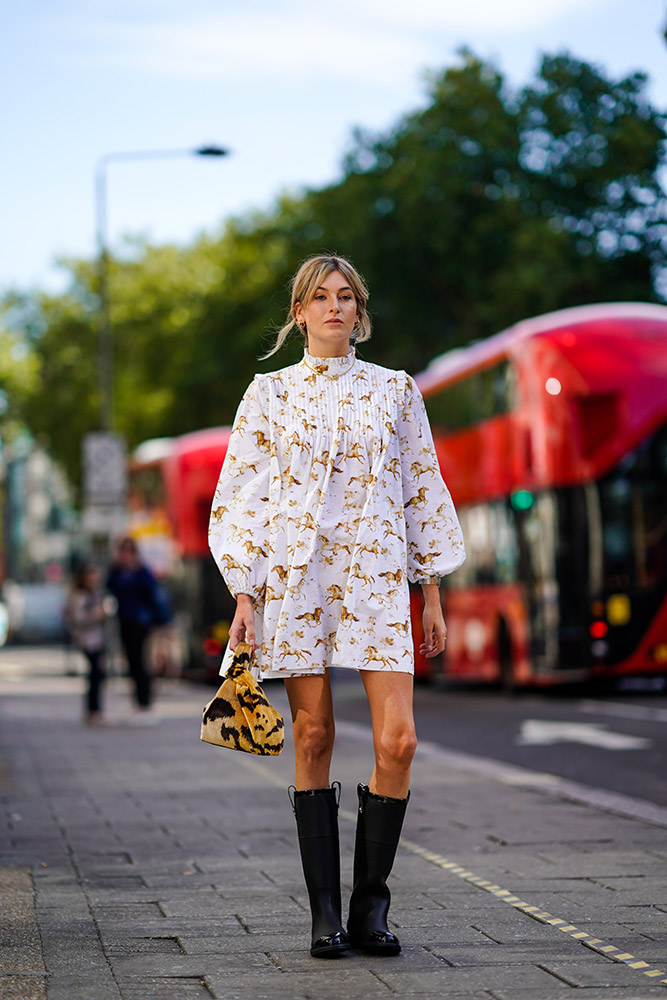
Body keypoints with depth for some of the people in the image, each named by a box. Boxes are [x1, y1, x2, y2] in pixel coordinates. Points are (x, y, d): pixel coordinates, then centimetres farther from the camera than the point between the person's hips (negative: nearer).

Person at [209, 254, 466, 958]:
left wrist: (432, 595, 9)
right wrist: (243, 594, -3)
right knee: (313, 737, -2)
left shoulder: (395, 390, 11)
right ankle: (325, 914, 6)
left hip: (377, 576, 1)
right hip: (296, 575, -1)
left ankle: (370, 907, 2)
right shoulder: (270, 393, 8)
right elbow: (242, 496, 6)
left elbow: (422, 491, 13)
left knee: (397, 740, -11)